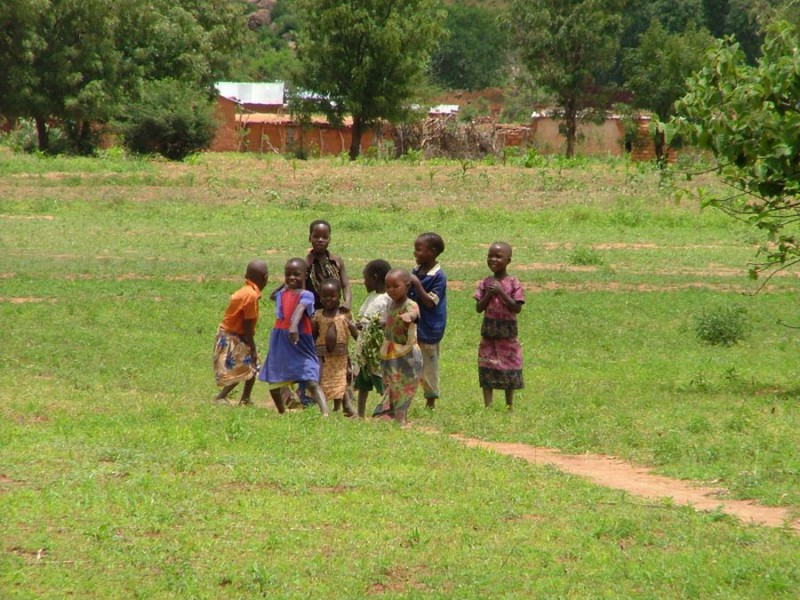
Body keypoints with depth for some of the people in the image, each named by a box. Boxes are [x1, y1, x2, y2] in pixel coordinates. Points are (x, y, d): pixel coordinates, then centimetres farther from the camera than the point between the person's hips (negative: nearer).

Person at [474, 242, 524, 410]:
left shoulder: (513, 283, -5)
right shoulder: (485, 283, 3)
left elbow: (517, 308, -12)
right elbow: (479, 308, 1)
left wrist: (501, 292, -17)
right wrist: (489, 294, -14)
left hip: (507, 333, -2)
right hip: (488, 333, 2)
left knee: (509, 371, 6)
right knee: (487, 371, -1)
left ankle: (510, 405, 18)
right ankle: (488, 406, 2)